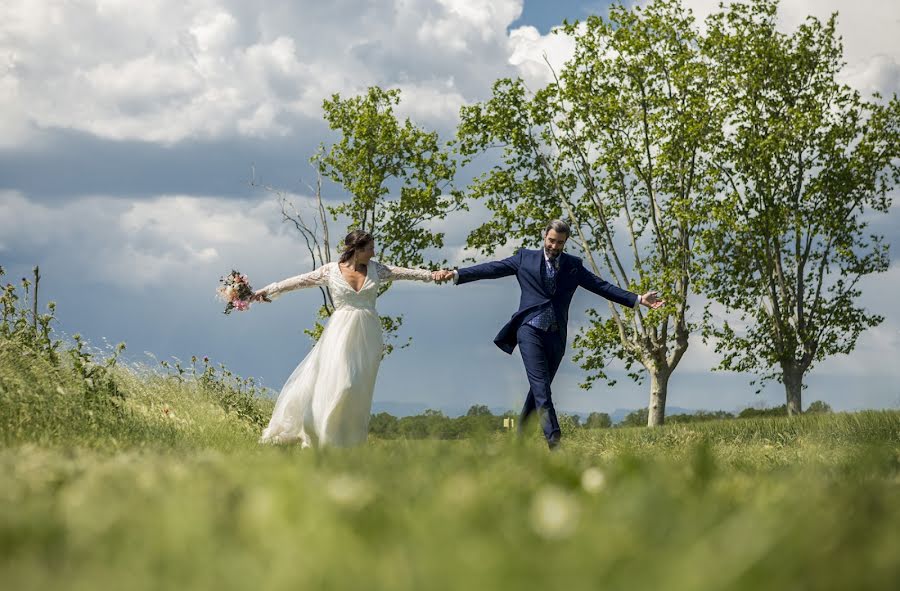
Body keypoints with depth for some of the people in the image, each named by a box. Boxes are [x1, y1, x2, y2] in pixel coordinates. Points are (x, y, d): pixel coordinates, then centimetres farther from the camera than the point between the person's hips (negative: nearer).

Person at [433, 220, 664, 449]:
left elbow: (602, 287, 11)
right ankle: (554, 440, -24)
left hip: (556, 335, 3)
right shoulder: (525, 258, 7)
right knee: (541, 387, -15)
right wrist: (456, 274, -5)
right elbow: (491, 269, 4)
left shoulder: (573, 266, 13)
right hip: (530, 330, -3)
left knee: (540, 387, 7)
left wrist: (638, 299, 5)